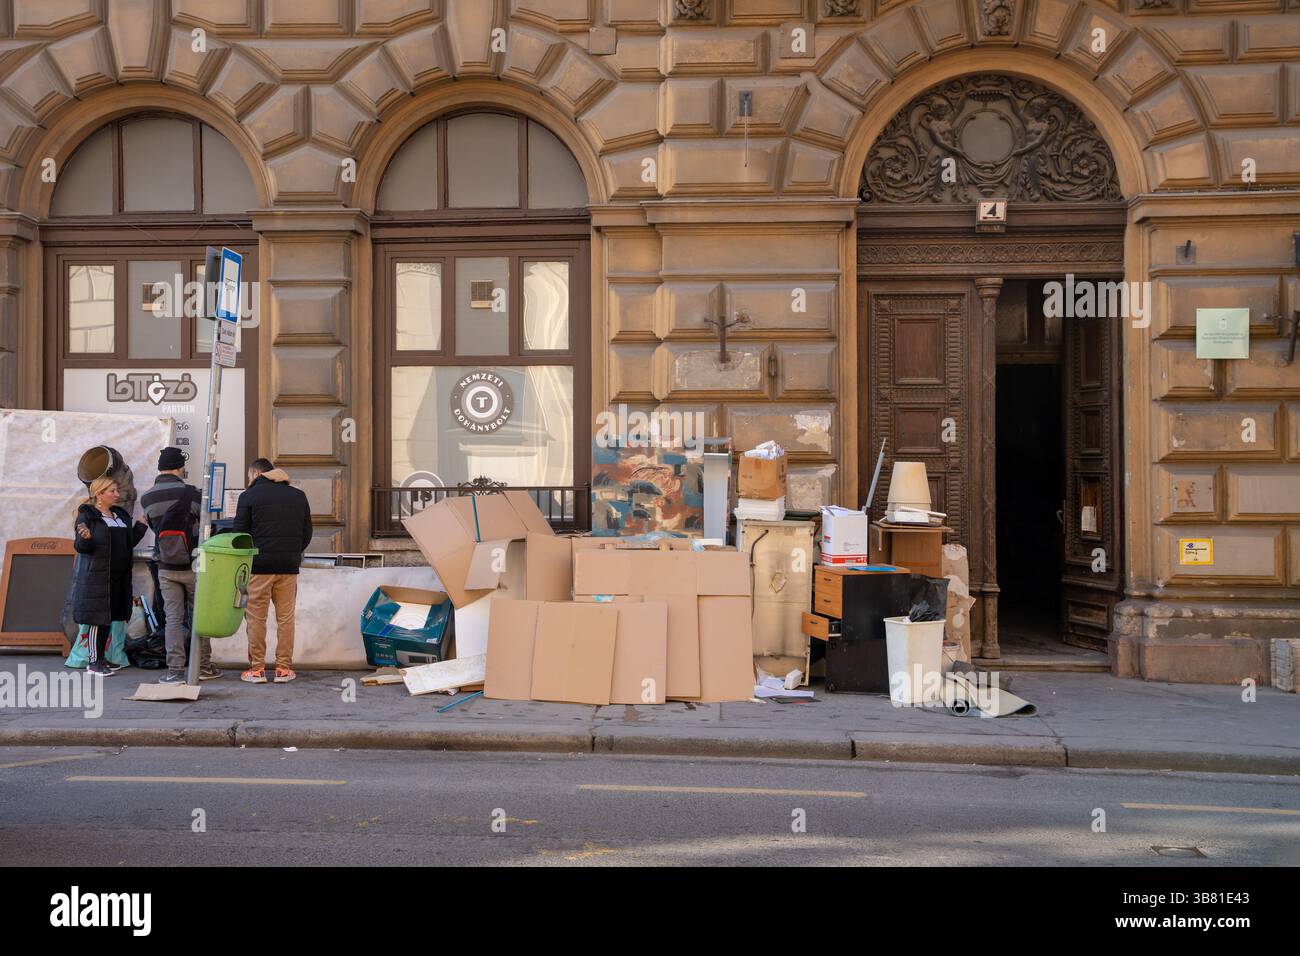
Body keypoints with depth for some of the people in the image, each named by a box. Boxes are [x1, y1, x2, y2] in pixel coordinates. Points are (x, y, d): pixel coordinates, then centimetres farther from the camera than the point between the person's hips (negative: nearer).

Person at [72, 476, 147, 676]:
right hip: (96, 576, -7)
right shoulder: (87, 516, -7)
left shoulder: (120, 516, 17)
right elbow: (80, 547, -11)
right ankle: (93, 661, 2)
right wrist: (85, 537, -31)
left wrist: (141, 525, 11)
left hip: (118, 577, 8)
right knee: (97, 618, -5)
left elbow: (129, 542, 19)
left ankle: (101, 657, 20)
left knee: (109, 618, 11)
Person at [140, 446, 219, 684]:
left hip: (166, 568, 2)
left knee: (173, 618, 4)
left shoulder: (146, 499, 0)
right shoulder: (190, 493, -12)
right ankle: (203, 666, 18)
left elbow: (153, 525, 10)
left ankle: (174, 671, 0)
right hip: (193, 566, -2)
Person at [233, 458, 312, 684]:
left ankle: (257, 668, 6)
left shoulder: (249, 496, -1)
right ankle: (283, 668, 8)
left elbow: (239, 533, -2)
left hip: (259, 565, -3)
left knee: (256, 618, 4)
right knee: (286, 618, 7)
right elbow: (307, 533, 13)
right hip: (289, 566, 3)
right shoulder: (298, 496, 11)